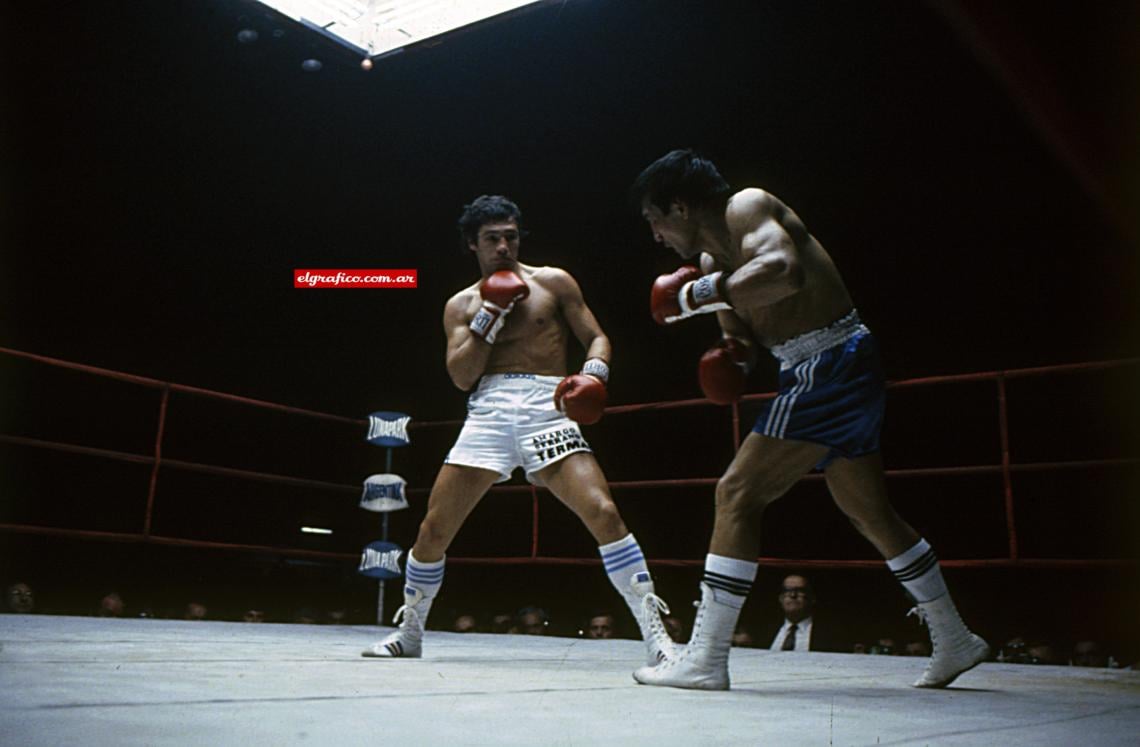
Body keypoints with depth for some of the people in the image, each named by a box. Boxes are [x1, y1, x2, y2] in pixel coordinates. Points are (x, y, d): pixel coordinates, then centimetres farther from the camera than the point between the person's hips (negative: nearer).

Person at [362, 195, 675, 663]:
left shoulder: (553, 283, 11)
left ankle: (655, 632, -11)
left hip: (547, 409, -2)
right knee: (434, 528, 1)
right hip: (488, 412, 2)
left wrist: (593, 374, -14)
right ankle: (408, 633, 24)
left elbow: (596, 338, 8)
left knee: (603, 512, -20)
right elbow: (460, 376, 5)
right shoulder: (461, 305, 16)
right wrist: (489, 317, -4)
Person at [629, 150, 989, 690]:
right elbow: (743, 331, 22)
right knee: (869, 512, 19)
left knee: (737, 495, -12)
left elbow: (785, 272, -32)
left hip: (828, 367, -11)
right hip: (842, 371, 11)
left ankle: (705, 660, -9)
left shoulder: (747, 207, -12)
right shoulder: (713, 260, 14)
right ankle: (955, 642, 33)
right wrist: (734, 353, -1)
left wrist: (699, 294, -23)